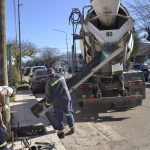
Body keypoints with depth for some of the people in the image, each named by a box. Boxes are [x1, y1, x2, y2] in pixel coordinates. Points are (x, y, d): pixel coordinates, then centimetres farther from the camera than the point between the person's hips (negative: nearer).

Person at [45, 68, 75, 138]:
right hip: (66, 98, 3)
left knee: (59, 117, 8)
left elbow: (48, 94, -6)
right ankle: (72, 128, 28)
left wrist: (48, 102, 10)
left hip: (57, 101, -3)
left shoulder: (49, 82, -12)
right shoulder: (61, 76, -4)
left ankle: (61, 132, 11)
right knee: (69, 113, 18)